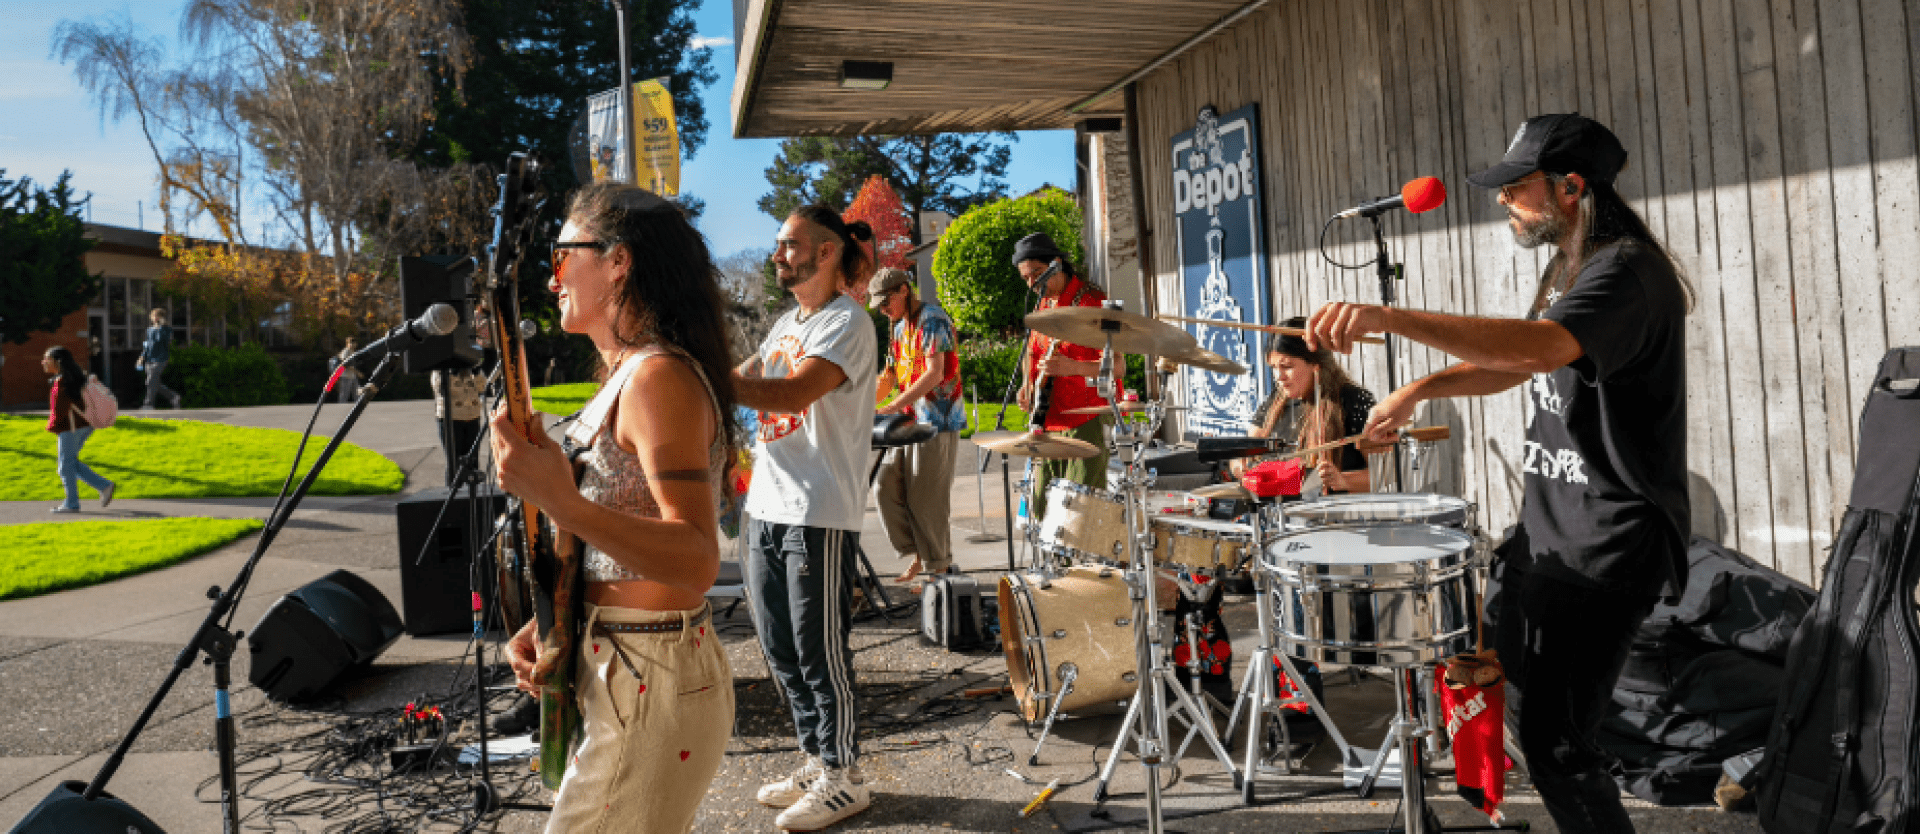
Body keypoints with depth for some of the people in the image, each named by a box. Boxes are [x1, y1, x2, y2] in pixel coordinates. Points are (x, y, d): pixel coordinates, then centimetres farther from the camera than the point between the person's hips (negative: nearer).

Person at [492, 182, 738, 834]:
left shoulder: (660, 378, -19)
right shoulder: (632, 374, 13)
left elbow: (697, 563, -28)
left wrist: (562, 504, -37)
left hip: (650, 691, -10)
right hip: (624, 677, 10)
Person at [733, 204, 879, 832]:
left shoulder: (846, 323, -11)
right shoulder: (786, 325, 18)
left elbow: (793, 394, -25)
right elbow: (744, 384, 16)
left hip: (820, 513, -9)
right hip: (767, 506, 9)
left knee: (819, 649, -2)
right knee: (781, 648, 14)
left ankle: (843, 778, 11)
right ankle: (816, 762, 28)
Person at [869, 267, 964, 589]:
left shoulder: (933, 320, -11)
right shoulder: (899, 328, 17)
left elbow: (934, 374, -21)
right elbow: (889, 378, 22)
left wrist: (891, 408, -26)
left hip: (938, 421, -8)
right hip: (909, 421, 9)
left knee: (927, 500, -5)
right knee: (887, 486, 1)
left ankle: (938, 569, 7)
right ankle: (914, 554, 11)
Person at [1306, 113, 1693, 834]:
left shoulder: (1627, 272, -19)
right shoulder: (1569, 269, 15)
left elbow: (1538, 347, -39)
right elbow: (1516, 367, 25)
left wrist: (1387, 317, -48)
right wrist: (1421, 389, 8)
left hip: (1606, 550, -10)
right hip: (1547, 530, 10)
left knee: (1553, 746, -9)